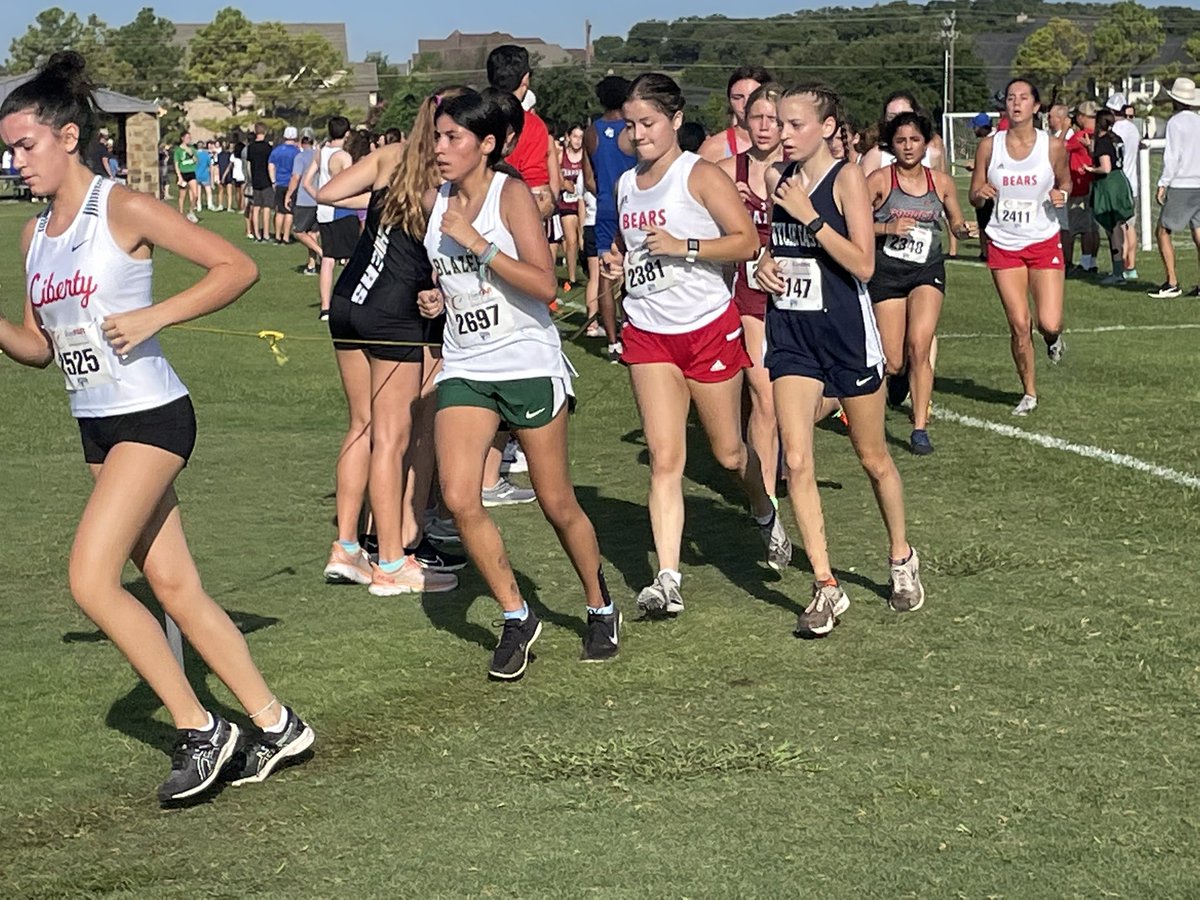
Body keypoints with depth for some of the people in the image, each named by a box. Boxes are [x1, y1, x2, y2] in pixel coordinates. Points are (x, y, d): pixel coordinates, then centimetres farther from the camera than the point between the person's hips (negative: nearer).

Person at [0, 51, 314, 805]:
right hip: (97, 427, 8)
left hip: (151, 417, -8)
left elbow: (238, 268, -14)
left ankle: (201, 730, -4)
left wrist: (154, 317, -22)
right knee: (174, 586, 8)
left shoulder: (123, 209, -12)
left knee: (91, 578, -15)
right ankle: (276, 725, 19)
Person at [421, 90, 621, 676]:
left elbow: (545, 284, -20)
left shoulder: (511, 194, -9)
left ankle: (601, 608, 28)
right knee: (458, 499, -13)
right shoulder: (435, 201, 7)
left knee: (557, 504, 5)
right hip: (464, 368, 5)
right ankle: (516, 617, 4)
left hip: (529, 364, -5)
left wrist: (477, 241, -23)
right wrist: (437, 299, 5)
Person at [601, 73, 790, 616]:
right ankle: (667, 580, -11)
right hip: (648, 333, 4)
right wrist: (616, 262, 5)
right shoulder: (625, 185, 10)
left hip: (709, 327, -4)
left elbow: (747, 241, -15)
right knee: (664, 458, -8)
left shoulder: (700, 175, -9)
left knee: (728, 453, 10)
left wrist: (683, 246, -24)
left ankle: (767, 517, 43)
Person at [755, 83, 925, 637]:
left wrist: (810, 216, -22)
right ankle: (826, 587, -2)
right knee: (796, 462, -8)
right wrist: (765, 261, 0)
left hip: (846, 331, -4)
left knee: (873, 459, 11)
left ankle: (901, 558, 35)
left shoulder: (847, 178, -10)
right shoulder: (777, 179, 6)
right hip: (790, 332, 4)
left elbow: (863, 265, -18)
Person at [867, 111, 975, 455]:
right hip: (886, 272, -1)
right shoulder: (879, 180, -5)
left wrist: (964, 230, -5)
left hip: (927, 271, 1)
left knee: (919, 346, -18)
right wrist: (886, 227, -20)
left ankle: (920, 428, -10)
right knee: (892, 363, -2)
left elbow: (956, 222, 17)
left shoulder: (941, 182, 4)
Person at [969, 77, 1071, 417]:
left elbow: (1065, 180, 12)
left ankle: (1053, 337, 30)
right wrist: (981, 194, -19)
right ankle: (1029, 392, 18)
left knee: (1049, 324, -9)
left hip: (1044, 242, -1)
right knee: (1019, 325, -1)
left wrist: (1062, 194, -11)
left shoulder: (1053, 146, -5)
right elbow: (974, 196, 4)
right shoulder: (989, 146, -2)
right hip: (1003, 245, 1)